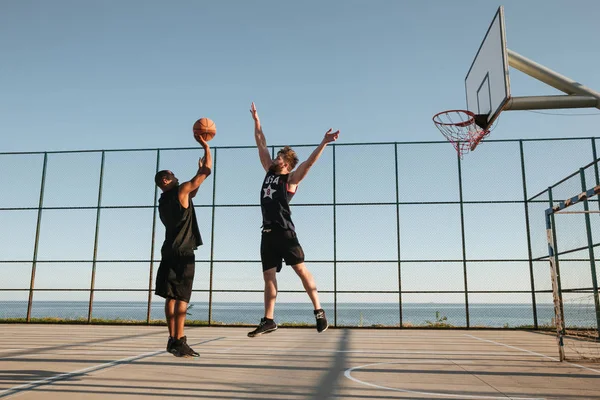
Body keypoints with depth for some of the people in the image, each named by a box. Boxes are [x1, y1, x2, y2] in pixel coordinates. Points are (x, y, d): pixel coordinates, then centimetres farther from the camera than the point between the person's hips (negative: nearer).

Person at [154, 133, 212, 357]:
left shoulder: (163, 202, 17)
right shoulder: (181, 191, -5)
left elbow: (190, 195, 32)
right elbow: (208, 169, -4)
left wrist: (199, 171, 31)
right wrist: (205, 145, 6)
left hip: (169, 252, 8)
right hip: (183, 253, -8)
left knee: (171, 297, 8)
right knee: (181, 298, -10)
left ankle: (173, 340, 11)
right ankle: (179, 341, -13)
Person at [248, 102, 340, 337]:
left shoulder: (291, 179, 0)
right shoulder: (270, 172, 17)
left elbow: (309, 163, -15)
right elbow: (261, 145, 23)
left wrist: (324, 143, -26)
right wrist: (257, 121, 26)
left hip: (284, 231, -7)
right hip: (267, 232, 7)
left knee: (301, 269, -6)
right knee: (268, 276, 6)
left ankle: (318, 312, 0)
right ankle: (268, 320, 11)